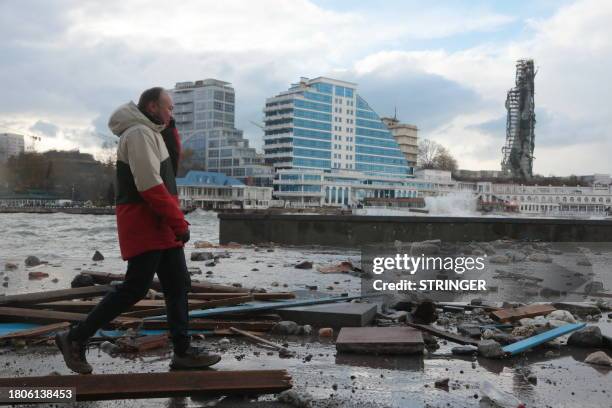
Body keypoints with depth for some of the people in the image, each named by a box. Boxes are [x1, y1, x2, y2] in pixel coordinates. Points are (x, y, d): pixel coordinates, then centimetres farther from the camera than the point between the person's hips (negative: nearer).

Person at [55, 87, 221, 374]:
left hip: (159, 224, 10)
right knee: (135, 288, -8)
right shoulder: (139, 133, -13)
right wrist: (179, 222, -18)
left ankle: (182, 351, 11)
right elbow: (150, 186, -21)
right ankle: (75, 338, 5)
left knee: (178, 285, 7)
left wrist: (170, 130, 10)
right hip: (143, 224, -10)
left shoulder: (151, 134, 19)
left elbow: (171, 166, 21)